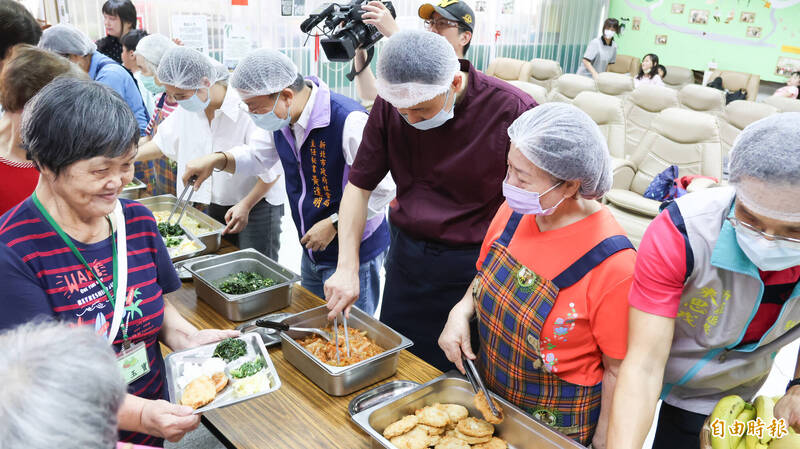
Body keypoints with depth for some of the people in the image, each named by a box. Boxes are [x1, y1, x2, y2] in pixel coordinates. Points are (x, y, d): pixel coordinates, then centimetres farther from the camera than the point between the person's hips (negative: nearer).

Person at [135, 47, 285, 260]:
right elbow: (162, 142, 16)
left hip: (257, 205, -6)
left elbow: (272, 169, -19)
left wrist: (245, 206, -20)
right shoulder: (187, 109, 0)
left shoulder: (247, 109, -23)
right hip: (215, 208, 6)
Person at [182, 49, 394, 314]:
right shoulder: (281, 121, 0)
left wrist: (334, 224, -21)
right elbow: (258, 158, 18)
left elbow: (382, 189, -24)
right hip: (311, 253, 8)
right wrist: (217, 160, -1)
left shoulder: (349, 120, -26)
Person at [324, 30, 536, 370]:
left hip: (472, 268, -3)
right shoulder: (391, 104, -6)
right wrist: (347, 268, -7)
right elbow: (359, 185, 2)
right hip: (406, 255, 4)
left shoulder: (512, 110, -18)